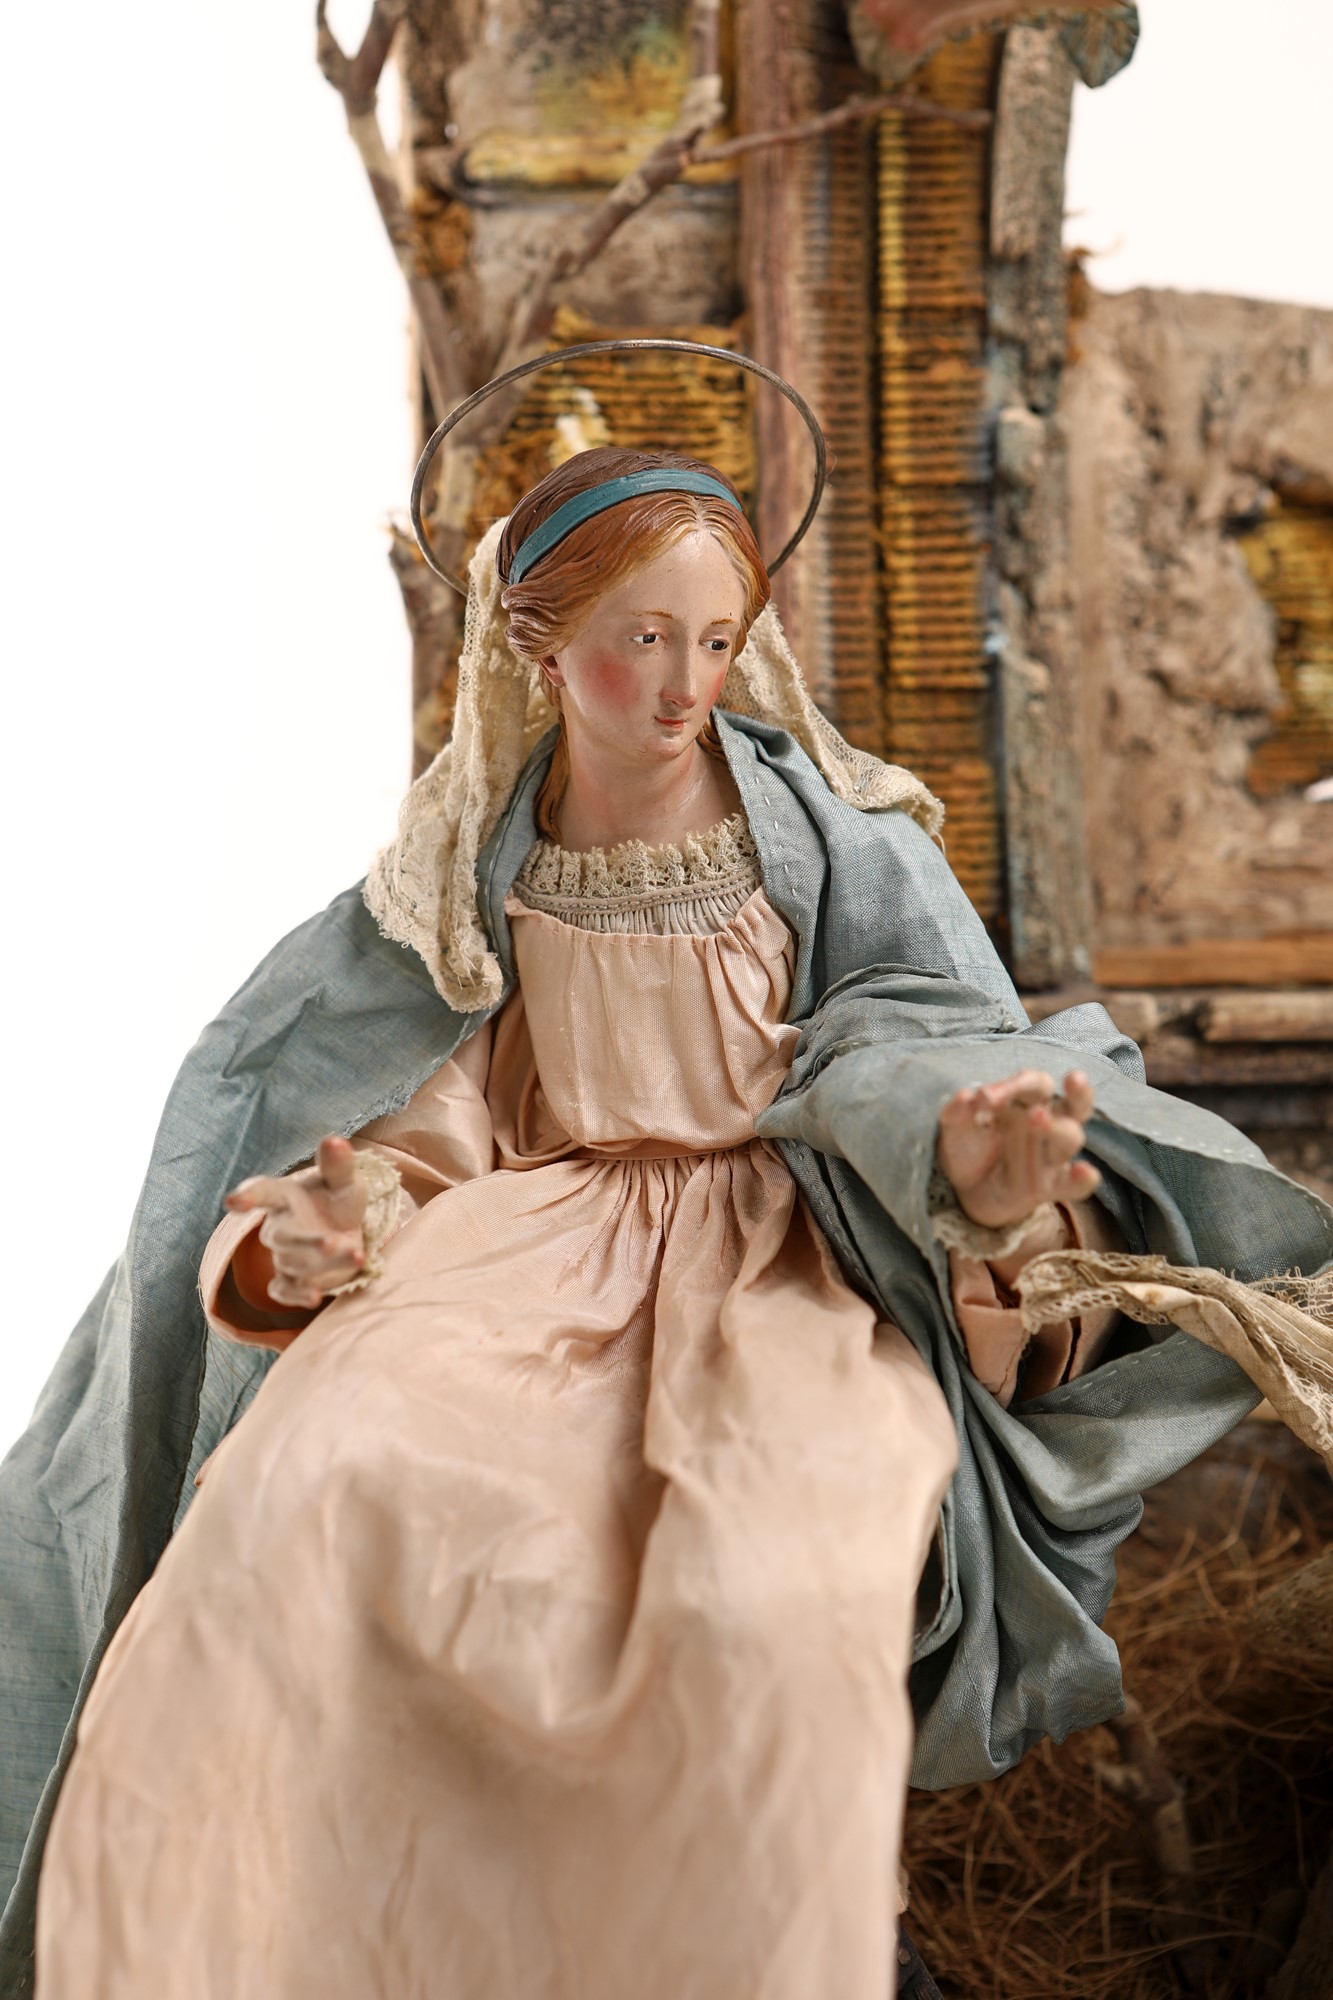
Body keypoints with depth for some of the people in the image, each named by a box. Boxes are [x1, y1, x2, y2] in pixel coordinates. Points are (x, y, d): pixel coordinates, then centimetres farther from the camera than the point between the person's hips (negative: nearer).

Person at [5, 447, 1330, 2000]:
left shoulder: (837, 838, 4)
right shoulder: (481, 865, 11)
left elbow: (917, 1052, -3)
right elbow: (438, 1121, 12)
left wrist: (975, 1158, -29)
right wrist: (335, 1228, -11)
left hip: (780, 1247, -2)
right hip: (540, 1239, 2)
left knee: (769, 1599, -36)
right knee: (306, 1480, -30)